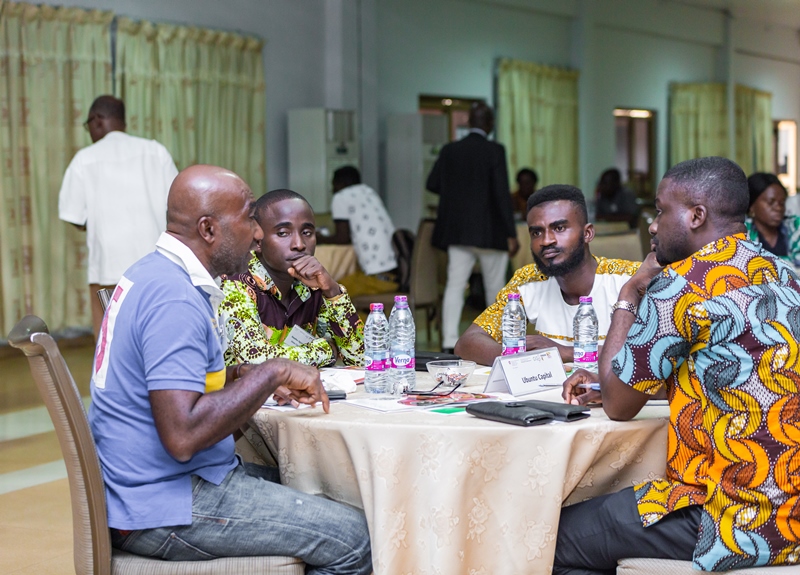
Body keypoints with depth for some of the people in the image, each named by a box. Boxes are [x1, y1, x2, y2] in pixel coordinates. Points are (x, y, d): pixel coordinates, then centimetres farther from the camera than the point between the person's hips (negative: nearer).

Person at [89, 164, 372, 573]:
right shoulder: (174, 299, -22)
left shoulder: (152, 274, 10)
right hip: (166, 509, -11)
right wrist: (272, 373, -21)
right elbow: (182, 436, -30)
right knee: (354, 539, -10)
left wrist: (252, 375, 9)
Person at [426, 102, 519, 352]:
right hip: (489, 231, -3)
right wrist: (511, 234, -11)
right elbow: (502, 194, -14)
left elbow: (432, 184, 9)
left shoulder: (449, 151, 3)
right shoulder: (495, 151, -10)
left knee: (454, 285, 0)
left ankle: (449, 341, -10)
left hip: (457, 230, 3)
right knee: (495, 287, 11)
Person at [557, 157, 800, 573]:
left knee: (556, 539, 6)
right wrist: (609, 384, 20)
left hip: (741, 522, -9)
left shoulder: (682, 284, -15)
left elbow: (618, 406, -5)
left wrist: (629, 295, 5)